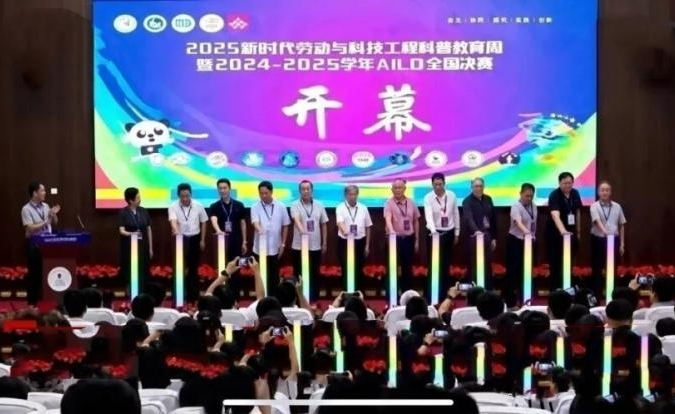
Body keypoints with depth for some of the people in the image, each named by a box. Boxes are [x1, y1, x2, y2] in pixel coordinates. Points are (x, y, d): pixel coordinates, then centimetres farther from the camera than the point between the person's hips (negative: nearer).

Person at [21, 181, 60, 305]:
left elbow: (54, 223, 15)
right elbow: (30, 228, -19)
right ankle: (32, 301, 10)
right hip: (34, 244, -6)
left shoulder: (45, 206, 8)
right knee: (34, 272, 2)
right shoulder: (26, 209, -11)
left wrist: (53, 215, -4)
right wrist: (45, 222, -19)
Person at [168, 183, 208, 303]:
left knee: (194, 268, 7)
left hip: (195, 239, 2)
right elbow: (173, 221, -25)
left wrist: (202, 240, 3)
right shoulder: (173, 207, -9)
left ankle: (194, 296, 14)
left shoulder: (198, 206, -3)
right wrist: (176, 230, -46)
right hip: (180, 239, -2)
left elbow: (203, 222, 6)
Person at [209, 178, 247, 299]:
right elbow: (214, 220, -20)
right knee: (222, 269, 3)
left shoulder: (239, 205, 3)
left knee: (236, 270, 4)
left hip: (236, 242, 1)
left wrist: (244, 242, 2)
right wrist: (218, 230, -41)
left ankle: (235, 297, 10)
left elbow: (243, 224, 6)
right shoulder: (214, 206, -1)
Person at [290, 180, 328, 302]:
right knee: (299, 274, 3)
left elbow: (323, 224, 11)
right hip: (299, 246, -2)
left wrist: (324, 243, 9)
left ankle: (313, 300, 14)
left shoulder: (319, 205, 5)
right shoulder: (295, 205, -4)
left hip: (315, 246, 2)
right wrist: (301, 230, -43)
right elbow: (296, 220, -22)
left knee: (314, 274, 7)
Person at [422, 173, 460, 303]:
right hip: (434, 234, -3)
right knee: (434, 266, -1)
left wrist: (457, 233, 9)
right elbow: (428, 216, -27)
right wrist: (433, 230, -43)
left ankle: (444, 295, 15)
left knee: (446, 266, 7)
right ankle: (433, 297, 5)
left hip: (449, 233, 3)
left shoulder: (452, 196, -2)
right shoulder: (428, 198, -12)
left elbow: (456, 215, 7)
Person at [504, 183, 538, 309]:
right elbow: (518, 222, -35)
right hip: (515, 240, -7)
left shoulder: (533, 207, 6)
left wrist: (533, 236, 12)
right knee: (513, 269, -6)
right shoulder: (516, 206, -17)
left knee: (525, 269, 11)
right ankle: (510, 300, -2)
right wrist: (526, 232, -52)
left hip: (529, 241, 7)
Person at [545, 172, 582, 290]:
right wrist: (562, 230, -49)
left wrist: (578, 231, 14)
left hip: (571, 232, 5)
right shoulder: (554, 195, -19)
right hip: (555, 233, -5)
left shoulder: (575, 193, 1)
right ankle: (555, 290, 5)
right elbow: (555, 215, -34)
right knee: (556, 263, -2)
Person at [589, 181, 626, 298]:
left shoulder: (617, 207, 4)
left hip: (614, 240, 3)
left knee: (612, 270, 7)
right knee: (597, 270, 2)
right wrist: (604, 231, -43)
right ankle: (596, 296, 9)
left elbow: (621, 226, 9)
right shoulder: (594, 206, -6)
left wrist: (622, 244, 7)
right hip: (598, 240, -2)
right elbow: (597, 221, -23)